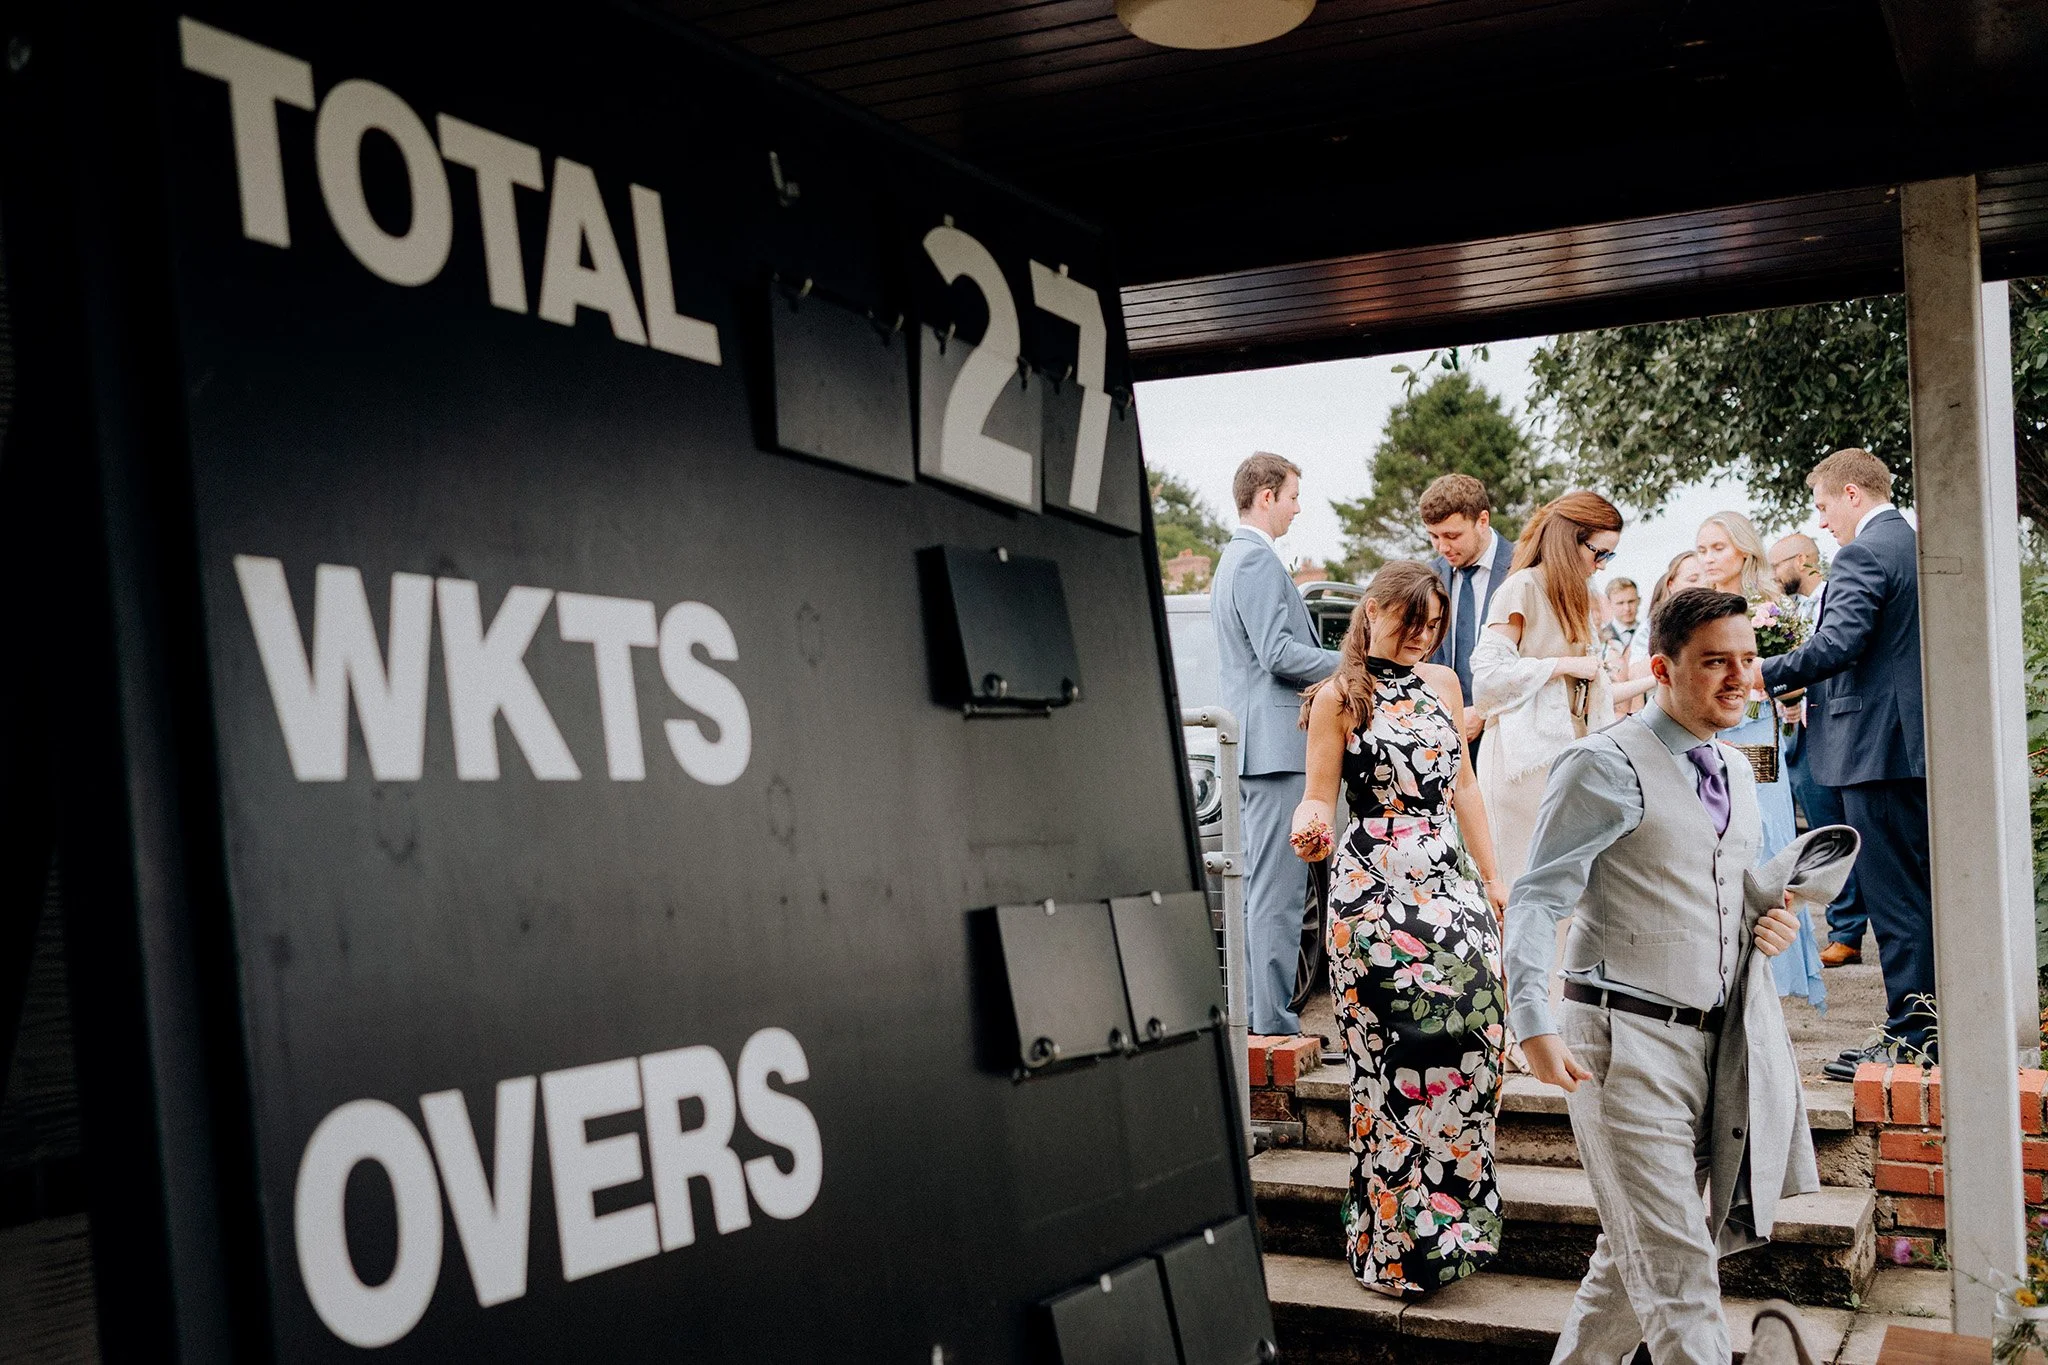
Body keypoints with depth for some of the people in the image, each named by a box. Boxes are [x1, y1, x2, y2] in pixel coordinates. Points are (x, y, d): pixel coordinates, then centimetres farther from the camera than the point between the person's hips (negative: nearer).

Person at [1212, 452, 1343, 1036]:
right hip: (1276, 742, -11)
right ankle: (1274, 1023, -8)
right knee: (1278, 889, -9)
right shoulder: (1258, 559, -12)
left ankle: (1257, 1015, 17)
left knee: (1264, 886, 13)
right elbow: (1279, 653, -20)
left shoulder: (1235, 558, 22)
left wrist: (1332, 672, 20)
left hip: (1257, 743, 11)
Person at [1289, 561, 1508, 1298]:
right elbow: (1320, 797, -3)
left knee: (1469, 1026, -5)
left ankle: (1450, 1220, 10)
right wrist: (1310, 829, -26)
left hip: (1445, 878, 5)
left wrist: (1494, 874, 15)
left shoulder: (1441, 683, 15)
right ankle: (1397, 1239, 3)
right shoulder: (1339, 697, -1)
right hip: (1374, 884, -5)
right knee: (1394, 1058, -6)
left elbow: (1462, 784, 19)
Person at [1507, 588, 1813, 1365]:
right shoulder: (1606, 767, -10)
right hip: (1629, 1045, -8)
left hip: (1719, 1036, 8)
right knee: (1678, 1269, -5)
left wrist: (1772, 921, 4)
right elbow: (1538, 898, -15)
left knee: (1638, 1254, 17)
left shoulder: (1735, 774, 15)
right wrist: (1534, 1023, -27)